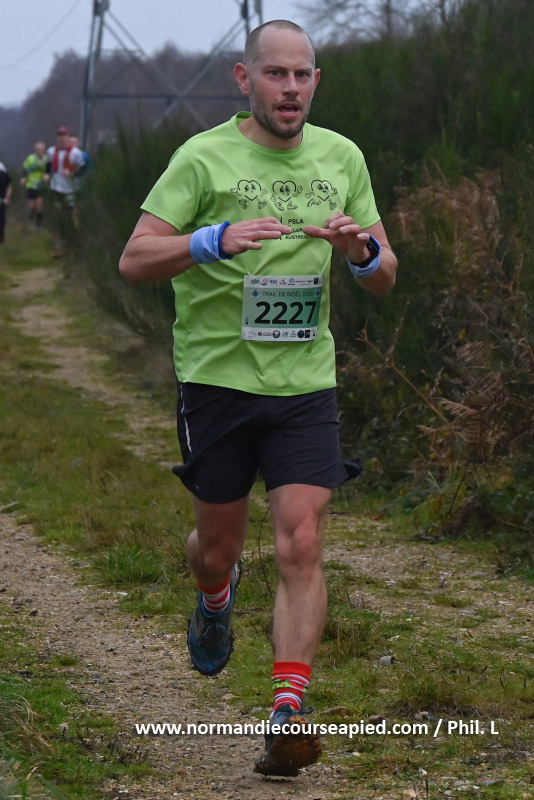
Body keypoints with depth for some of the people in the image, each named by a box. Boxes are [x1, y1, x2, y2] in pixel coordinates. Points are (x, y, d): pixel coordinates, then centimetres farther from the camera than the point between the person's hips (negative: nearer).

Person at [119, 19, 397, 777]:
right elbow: (134, 260, -11)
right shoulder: (204, 156, -6)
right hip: (217, 376, -2)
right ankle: (217, 598, 48)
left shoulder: (341, 158, 6)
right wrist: (217, 240, -28)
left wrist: (362, 250, -12)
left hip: (306, 382, 2)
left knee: (301, 547, -12)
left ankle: (288, 714, -12)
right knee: (218, 547, 11)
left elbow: (384, 280, 12)